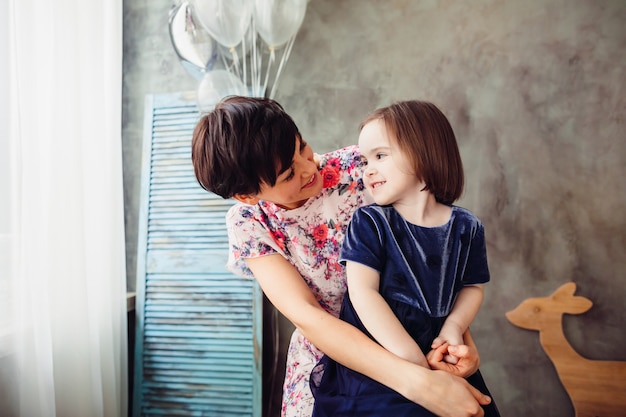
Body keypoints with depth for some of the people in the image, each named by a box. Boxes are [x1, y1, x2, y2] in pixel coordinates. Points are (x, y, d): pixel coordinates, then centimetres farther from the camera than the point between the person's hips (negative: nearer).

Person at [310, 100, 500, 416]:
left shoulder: (466, 227, -1)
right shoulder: (368, 223, -10)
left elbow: (472, 286, 10)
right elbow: (363, 292, -17)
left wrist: (455, 325, -10)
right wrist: (411, 357, -22)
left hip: (439, 360, 3)